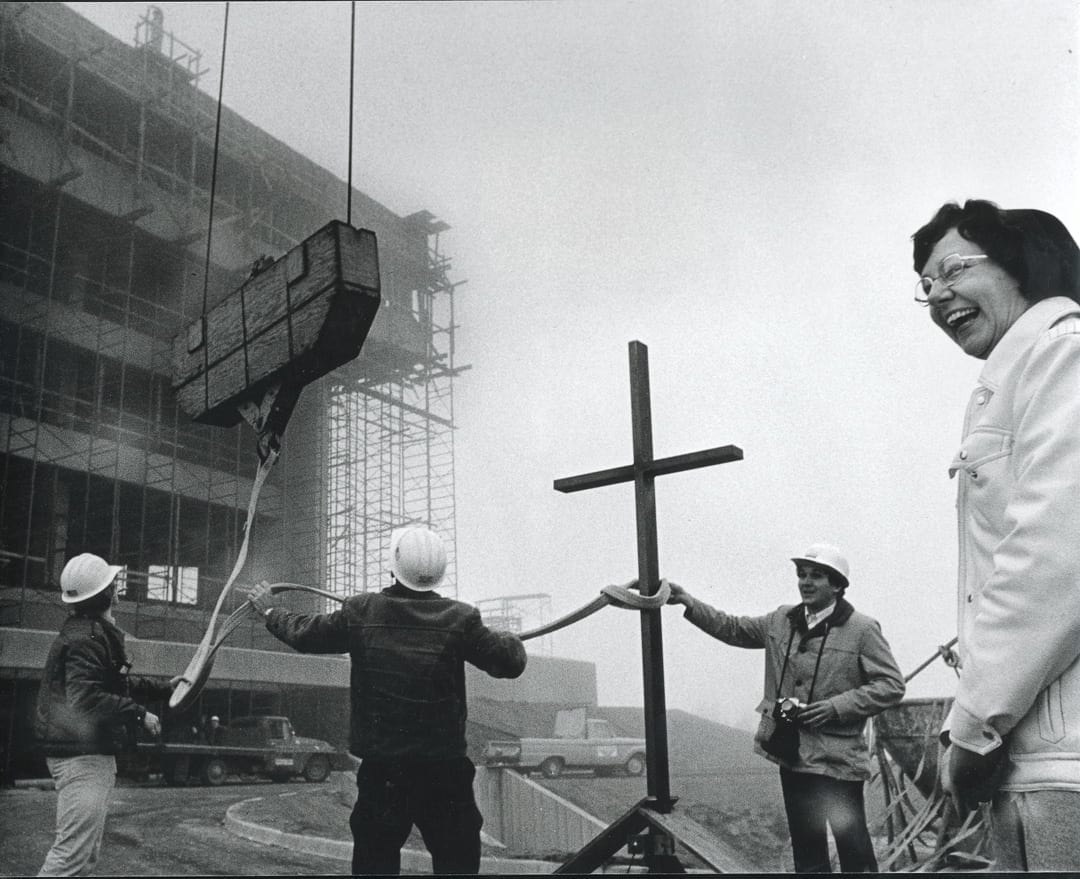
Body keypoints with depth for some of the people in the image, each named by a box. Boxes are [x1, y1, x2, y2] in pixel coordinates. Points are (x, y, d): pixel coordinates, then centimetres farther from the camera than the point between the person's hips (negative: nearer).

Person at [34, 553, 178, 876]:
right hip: (82, 755, -11)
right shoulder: (85, 638, -18)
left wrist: (162, 688, 30)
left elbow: (114, 684, 26)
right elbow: (85, 699, -28)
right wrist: (139, 714, -21)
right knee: (74, 852, -12)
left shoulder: (97, 632, 14)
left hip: (96, 755, 11)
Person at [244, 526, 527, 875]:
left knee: (374, 862, 14)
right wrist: (508, 640, 19)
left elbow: (305, 634, 9)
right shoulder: (459, 618, -8)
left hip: (380, 771, 1)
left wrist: (271, 612, 28)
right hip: (445, 771, -1)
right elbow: (511, 662, -4)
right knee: (458, 861, 8)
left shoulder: (361, 612, -4)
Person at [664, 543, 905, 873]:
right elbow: (732, 629, 14)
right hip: (791, 754, 5)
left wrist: (837, 706, -18)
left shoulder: (862, 629, -8)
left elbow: (891, 685, -9)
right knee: (806, 850, 16)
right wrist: (687, 601, 5)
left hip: (837, 758, -5)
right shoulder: (782, 620, 8)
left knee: (854, 850, 3)